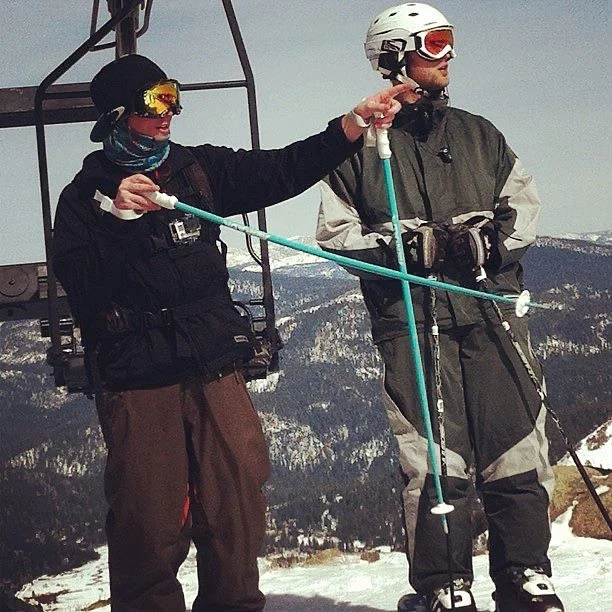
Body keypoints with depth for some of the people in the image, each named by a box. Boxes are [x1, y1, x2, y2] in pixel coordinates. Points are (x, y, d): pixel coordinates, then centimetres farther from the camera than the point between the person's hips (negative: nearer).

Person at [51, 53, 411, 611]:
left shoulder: (198, 169, 13)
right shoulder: (86, 193, 4)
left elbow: (283, 171, 5)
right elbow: (77, 284, -8)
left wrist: (355, 124, -6)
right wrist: (118, 220, -20)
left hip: (214, 368, 3)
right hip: (137, 379, -3)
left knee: (237, 508, 3)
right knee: (150, 521, -4)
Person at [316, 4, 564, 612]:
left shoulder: (477, 133, 17)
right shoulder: (360, 144, 7)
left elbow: (522, 199, 14)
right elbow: (335, 231, 3)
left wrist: (486, 242, -6)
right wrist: (411, 246, -11)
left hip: (491, 309, 3)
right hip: (411, 319, -3)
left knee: (517, 448, -1)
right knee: (432, 459, -5)